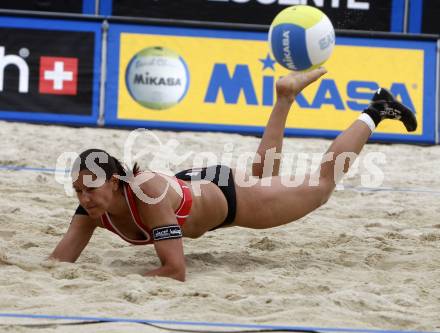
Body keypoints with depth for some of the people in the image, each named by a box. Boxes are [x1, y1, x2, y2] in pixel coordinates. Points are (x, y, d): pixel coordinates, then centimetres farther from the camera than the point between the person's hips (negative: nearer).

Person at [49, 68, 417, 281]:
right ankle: (285, 95, 52)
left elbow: (175, 270, -48)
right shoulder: (93, 207, -29)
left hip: (227, 195, -5)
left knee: (321, 184, 16)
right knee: (266, 176, 36)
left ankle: (374, 113, 35)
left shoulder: (148, 193, -46)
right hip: (191, 190, 5)